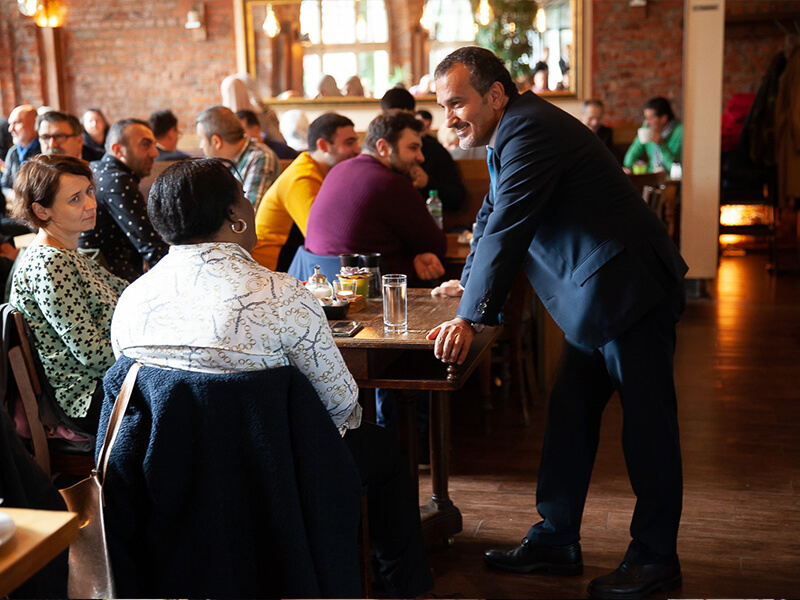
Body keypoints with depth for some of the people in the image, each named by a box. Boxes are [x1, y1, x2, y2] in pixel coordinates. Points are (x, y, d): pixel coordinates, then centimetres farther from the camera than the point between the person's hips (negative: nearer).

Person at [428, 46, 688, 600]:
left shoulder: (529, 130, -17)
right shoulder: (513, 131, 16)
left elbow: (508, 228, -25)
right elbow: (493, 214, 29)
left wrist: (472, 316, -26)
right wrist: (470, 281, 38)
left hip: (629, 293, -11)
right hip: (595, 301, 11)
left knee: (647, 424, -1)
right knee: (569, 417, 11)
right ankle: (556, 540, 21)